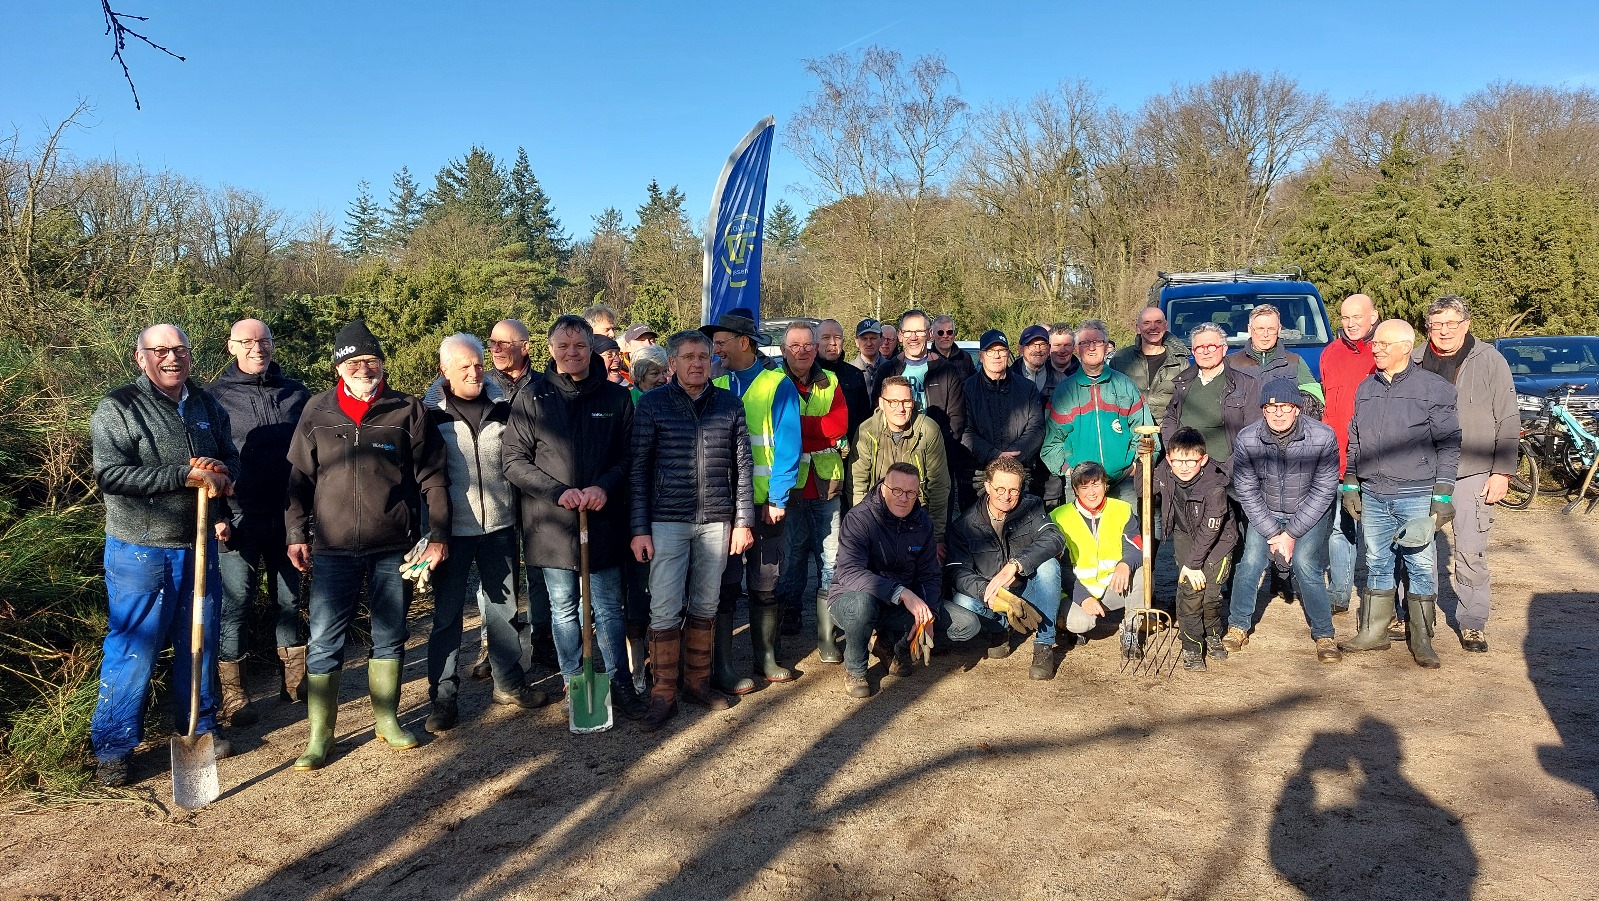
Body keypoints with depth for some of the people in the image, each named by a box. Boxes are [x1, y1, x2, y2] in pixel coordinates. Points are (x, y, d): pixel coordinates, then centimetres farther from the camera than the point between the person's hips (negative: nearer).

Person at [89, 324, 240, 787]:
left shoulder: (206, 405, 9)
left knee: (199, 640, 15)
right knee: (133, 648, 2)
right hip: (140, 550, -5)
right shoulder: (118, 408, -9)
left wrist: (221, 474, -6)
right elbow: (111, 474, -20)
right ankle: (112, 748, 17)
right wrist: (187, 475, -24)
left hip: (200, 545, 5)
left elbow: (232, 459, 18)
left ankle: (200, 726, 31)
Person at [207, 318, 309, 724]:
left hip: (287, 514, 3)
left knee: (289, 596, 12)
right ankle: (232, 695, 11)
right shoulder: (215, 396, 0)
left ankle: (295, 679, 24)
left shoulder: (296, 393, 7)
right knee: (235, 601, 1)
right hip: (240, 516, -3)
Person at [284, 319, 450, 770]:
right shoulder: (317, 412, 4)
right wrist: (296, 534, 3)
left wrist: (438, 536, -3)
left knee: (390, 639, 12)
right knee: (324, 643, 1)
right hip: (333, 551, 0)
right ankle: (319, 736, 14)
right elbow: (299, 479, 9)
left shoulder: (408, 411, 0)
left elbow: (433, 478, 1)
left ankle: (387, 720, 28)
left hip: (394, 549, 0)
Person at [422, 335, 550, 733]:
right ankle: (443, 697, 13)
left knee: (503, 606, 12)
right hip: (452, 528, -3)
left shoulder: (503, 405, 3)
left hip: (499, 525, 3)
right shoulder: (430, 412, -4)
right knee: (447, 611, 4)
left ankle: (509, 682, 26)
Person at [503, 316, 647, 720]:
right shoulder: (532, 399, 0)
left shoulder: (615, 396, 3)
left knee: (609, 607, 7)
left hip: (603, 520, 0)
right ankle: (574, 683, 23)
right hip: (552, 523, 0)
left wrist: (605, 487, -14)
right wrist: (559, 492, -14)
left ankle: (619, 683, 17)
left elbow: (629, 455, 5)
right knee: (563, 608, 11)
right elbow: (515, 461, -2)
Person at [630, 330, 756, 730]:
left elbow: (742, 465, 7)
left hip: (717, 521, 2)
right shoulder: (652, 403, -1)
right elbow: (638, 468, -1)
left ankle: (697, 681, 27)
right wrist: (639, 528, -6)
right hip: (667, 521, -2)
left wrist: (743, 520, 3)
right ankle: (663, 693, 11)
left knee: (705, 607, 11)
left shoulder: (729, 404, 6)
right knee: (664, 610, -3)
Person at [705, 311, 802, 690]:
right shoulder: (715, 386, 8)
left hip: (765, 504, -2)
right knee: (725, 585, 4)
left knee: (765, 586, 10)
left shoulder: (777, 384, -4)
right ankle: (723, 668, 12)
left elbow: (787, 445, -8)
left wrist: (777, 499, -14)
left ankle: (766, 659, 24)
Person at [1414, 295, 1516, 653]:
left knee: (1471, 552, -2)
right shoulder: (1414, 362, 7)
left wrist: (1502, 472, -5)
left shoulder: (1489, 361, 0)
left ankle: (1473, 624, 11)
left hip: (1472, 473, -3)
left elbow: (1508, 421, 0)